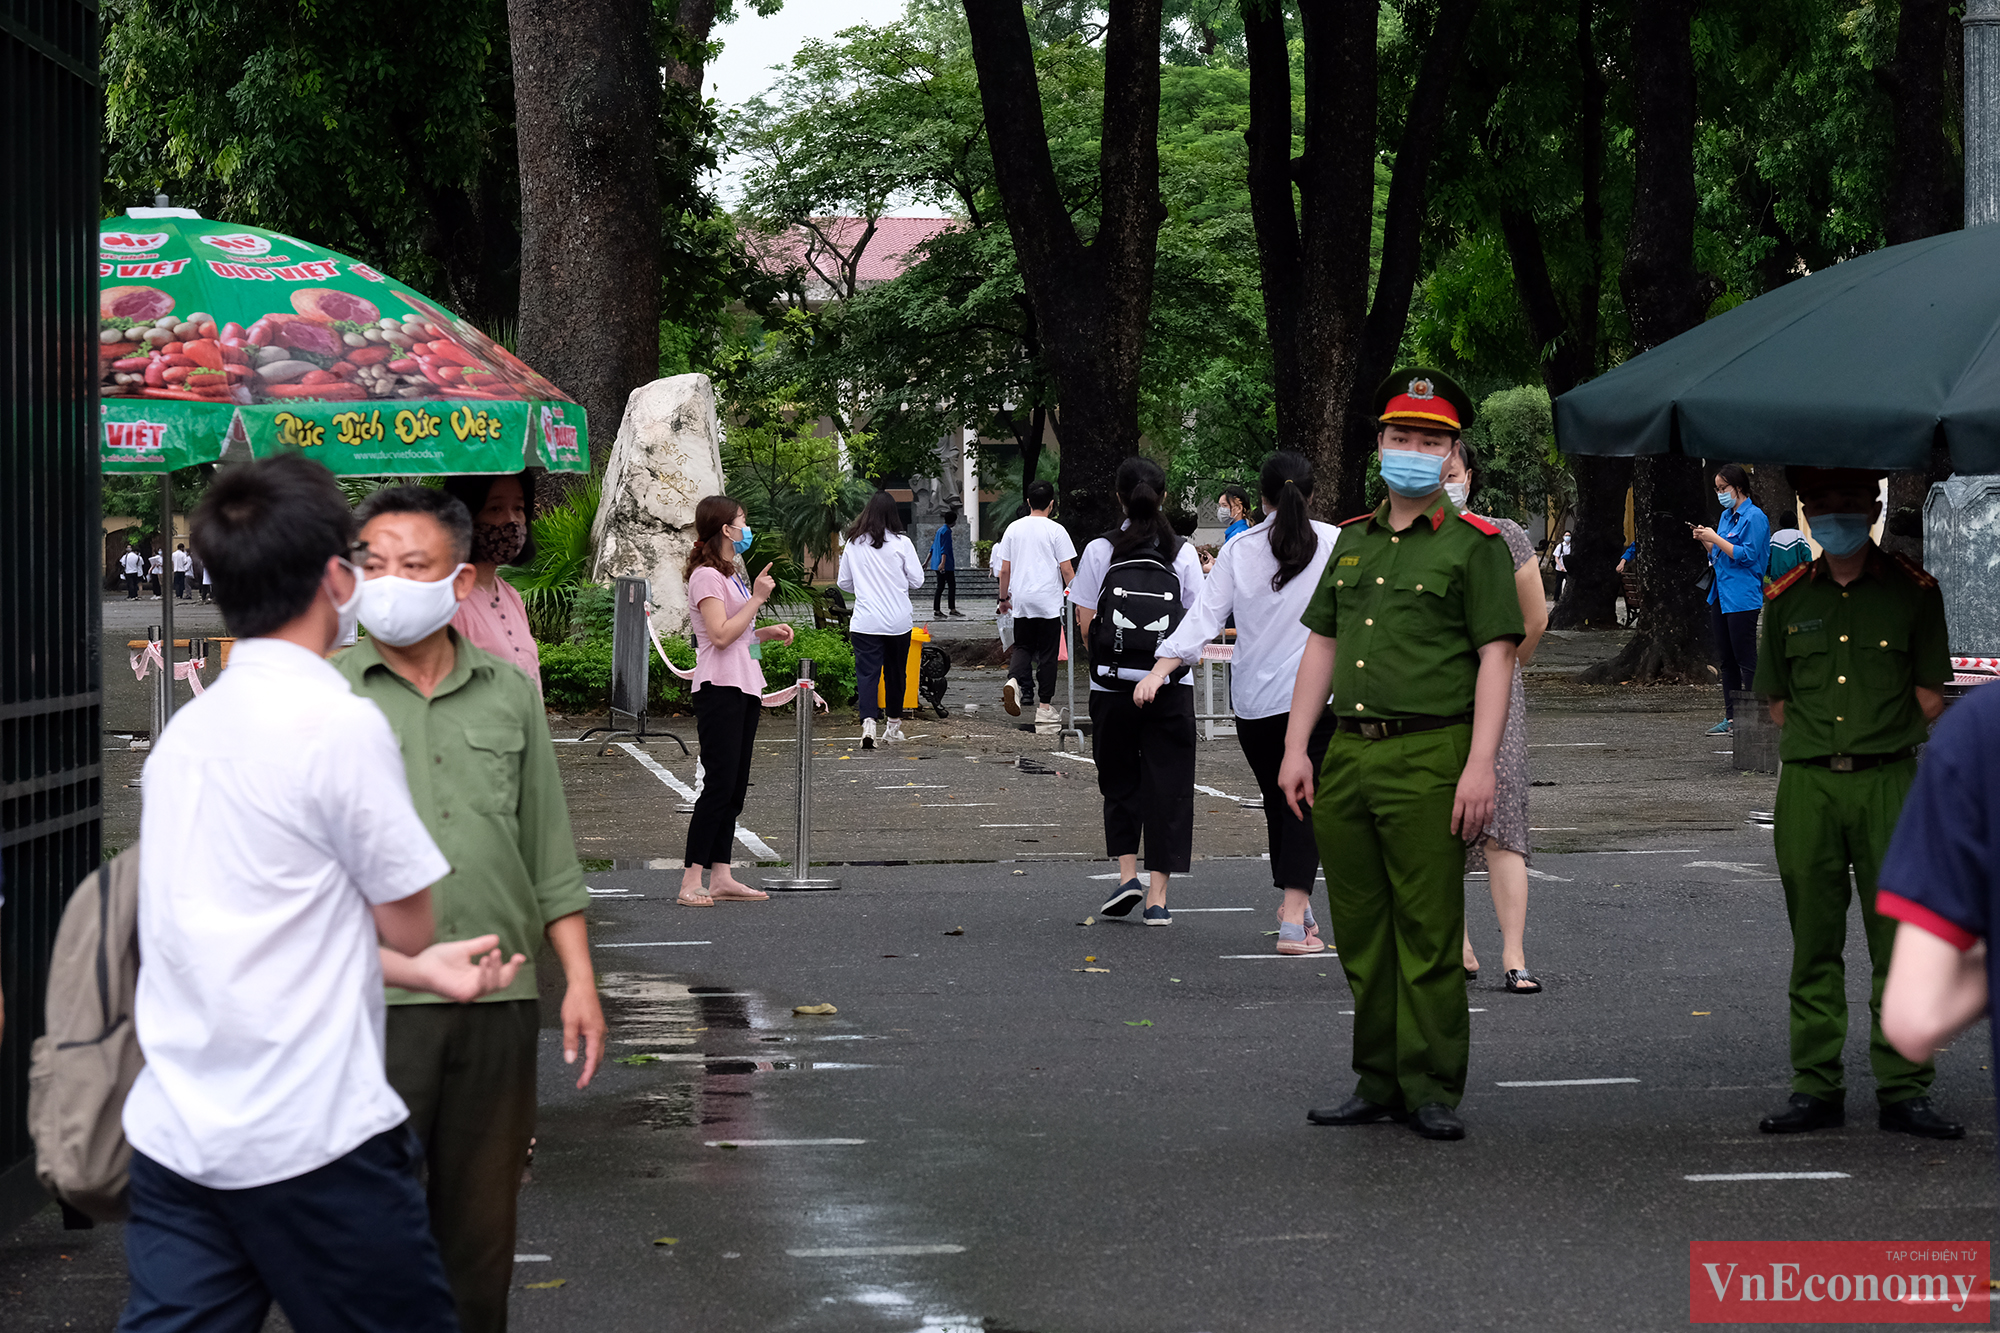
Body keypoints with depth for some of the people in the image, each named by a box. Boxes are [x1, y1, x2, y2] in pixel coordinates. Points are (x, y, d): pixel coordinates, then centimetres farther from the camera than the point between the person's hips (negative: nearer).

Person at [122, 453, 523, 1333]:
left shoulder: (186, 730, 12)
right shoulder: (341, 724, -12)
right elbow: (407, 924, -4)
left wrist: (426, 970, 23)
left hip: (173, 1133, 7)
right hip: (311, 1136, -7)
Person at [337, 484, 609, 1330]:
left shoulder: (509, 696, 12)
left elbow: (550, 855, 16)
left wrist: (579, 980, 10)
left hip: (499, 999, 3)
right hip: (373, 999, -3)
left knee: (480, 1226, 9)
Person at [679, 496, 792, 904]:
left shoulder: (732, 575, 20)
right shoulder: (707, 576, -10)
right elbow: (720, 635, -19)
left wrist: (767, 632, 13)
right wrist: (757, 599, -15)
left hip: (745, 687, 10)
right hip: (720, 687, -10)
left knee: (735, 787, 8)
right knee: (719, 783, -14)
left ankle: (721, 877, 9)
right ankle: (691, 882, -15)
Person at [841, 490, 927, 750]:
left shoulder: (853, 544, 0)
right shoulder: (901, 543, -6)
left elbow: (844, 584, 9)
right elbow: (917, 580, -2)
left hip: (864, 621, 0)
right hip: (898, 620, 0)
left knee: (866, 672, -3)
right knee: (896, 672, 14)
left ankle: (868, 721, -24)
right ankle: (894, 726, 26)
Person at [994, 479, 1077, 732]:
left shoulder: (1013, 528, 5)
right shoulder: (1056, 530, -7)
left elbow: (1005, 570, 8)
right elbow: (1067, 570, -7)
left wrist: (1004, 598, 19)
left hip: (1021, 600, 3)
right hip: (1049, 601, -3)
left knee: (1023, 647, 14)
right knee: (1047, 654, 3)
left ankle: (1014, 681, -17)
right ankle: (1045, 707, 3)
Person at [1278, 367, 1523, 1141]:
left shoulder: (1475, 546, -1)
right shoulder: (1353, 540, 17)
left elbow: (1496, 658, -6)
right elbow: (1322, 644, 19)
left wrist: (1480, 766, -15)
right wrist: (1296, 748, 10)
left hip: (1429, 757, -6)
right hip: (1347, 755, 6)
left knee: (1429, 934, -4)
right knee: (1361, 933, 9)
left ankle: (1433, 1089, 2)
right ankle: (1378, 1083, 17)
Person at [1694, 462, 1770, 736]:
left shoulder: (1754, 517, -11)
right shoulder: (1726, 515, 16)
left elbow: (1747, 555, -18)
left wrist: (1715, 539, -16)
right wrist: (1705, 540, 4)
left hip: (1742, 598, -9)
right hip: (1721, 597, 9)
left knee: (1746, 660, -6)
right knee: (1726, 659, 11)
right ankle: (1731, 717, 15)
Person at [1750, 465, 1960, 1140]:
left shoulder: (1913, 591, 4)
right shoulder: (1787, 597, 11)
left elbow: (1929, 696, 6)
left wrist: (1879, 742, 4)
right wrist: (1817, 748, 9)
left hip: (1888, 780, -2)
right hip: (1806, 784, 2)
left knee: (1898, 939, -4)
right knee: (1814, 943, 4)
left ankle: (1903, 1090, 0)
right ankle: (1816, 1088, 10)